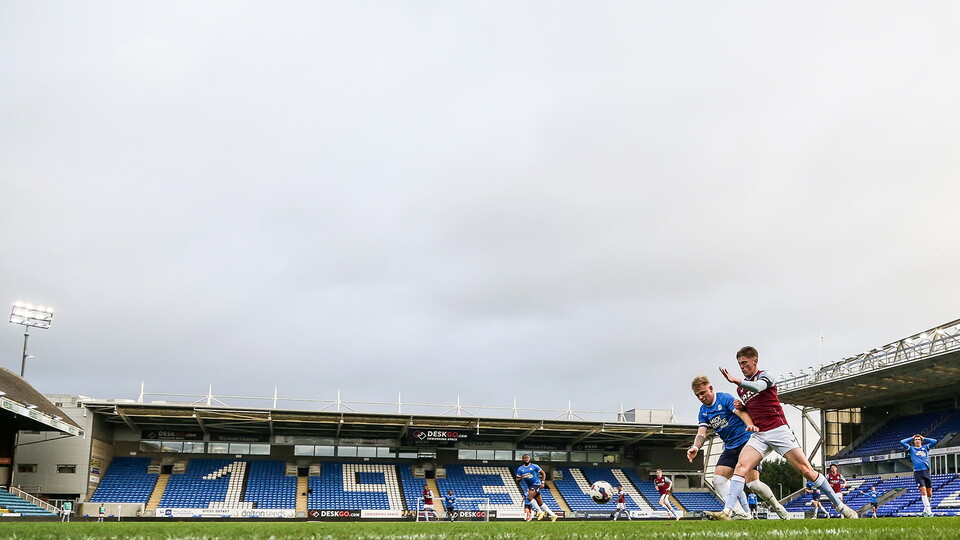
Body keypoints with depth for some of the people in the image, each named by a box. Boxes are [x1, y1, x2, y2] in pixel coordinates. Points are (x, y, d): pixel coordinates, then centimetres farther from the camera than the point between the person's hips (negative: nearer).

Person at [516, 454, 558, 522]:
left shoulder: (534, 466, -2)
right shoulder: (520, 469, 6)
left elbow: (543, 473, 3)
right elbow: (517, 479, 7)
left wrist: (542, 483, -8)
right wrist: (521, 478, -15)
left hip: (536, 484, -5)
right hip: (529, 486, 5)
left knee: (529, 497, -25)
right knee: (540, 503, 4)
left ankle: (540, 511, -13)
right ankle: (553, 515, 11)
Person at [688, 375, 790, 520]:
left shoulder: (725, 398, -10)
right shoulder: (703, 411, 9)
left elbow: (742, 413, -23)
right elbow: (702, 433, 0)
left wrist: (750, 425, -44)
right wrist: (695, 447, -21)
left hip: (746, 441, -7)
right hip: (730, 448, 7)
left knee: (752, 483, -16)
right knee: (718, 479, -10)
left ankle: (778, 508, 10)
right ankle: (741, 513, -14)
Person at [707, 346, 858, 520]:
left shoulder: (765, 375, 0)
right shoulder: (741, 389, 19)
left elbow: (758, 386, -24)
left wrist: (737, 381, -43)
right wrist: (740, 406, 9)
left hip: (778, 430, -5)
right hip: (758, 435, 5)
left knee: (806, 470, -6)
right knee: (741, 466, -19)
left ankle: (840, 506, 8)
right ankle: (727, 511, -30)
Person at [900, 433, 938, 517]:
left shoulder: (926, 447, 18)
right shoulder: (911, 449, 12)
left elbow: (934, 441, 12)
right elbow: (902, 442, 2)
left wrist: (924, 438, 17)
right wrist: (911, 438, 12)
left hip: (926, 471, 3)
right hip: (918, 472, -3)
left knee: (929, 493, 3)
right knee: (923, 491, -15)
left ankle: (925, 510, 19)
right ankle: (929, 511, -16)